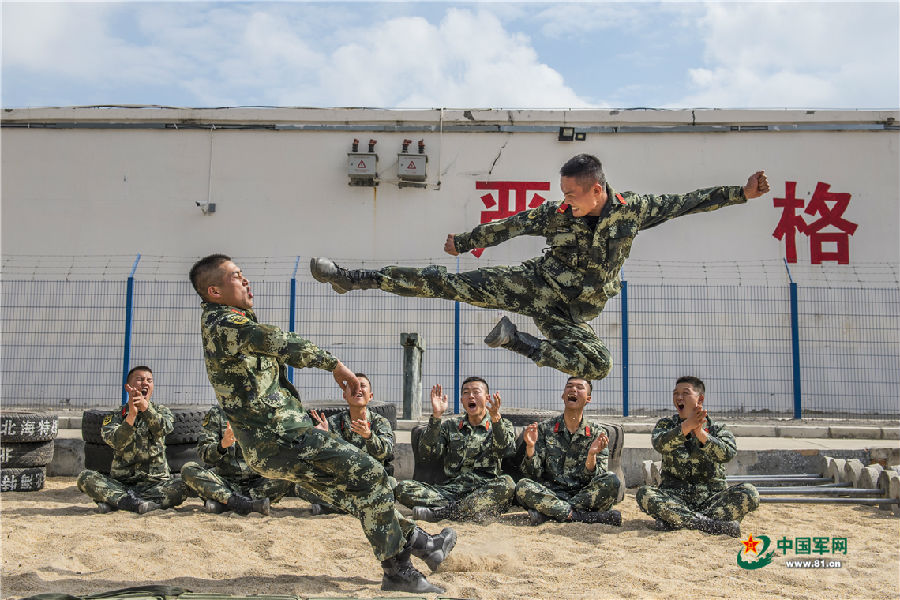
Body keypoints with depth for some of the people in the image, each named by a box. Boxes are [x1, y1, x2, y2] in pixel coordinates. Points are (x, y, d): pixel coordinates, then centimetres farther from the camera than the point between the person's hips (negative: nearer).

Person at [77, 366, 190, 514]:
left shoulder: (161, 411, 10)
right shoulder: (115, 415, 8)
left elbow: (162, 429, -16)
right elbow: (116, 442, -14)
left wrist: (146, 407, -35)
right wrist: (131, 416, -31)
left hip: (155, 482, 0)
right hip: (120, 481, 1)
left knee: (181, 487, -30)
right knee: (85, 477, -22)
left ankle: (113, 501, -26)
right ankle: (134, 503, -31)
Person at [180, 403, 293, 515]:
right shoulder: (217, 412, 6)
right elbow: (203, 451, -4)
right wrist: (222, 444, -25)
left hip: (254, 483, 1)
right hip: (223, 482, 0)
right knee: (188, 470, -25)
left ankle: (221, 503, -30)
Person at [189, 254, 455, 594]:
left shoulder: (217, 323, 18)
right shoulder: (224, 325, -15)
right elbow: (282, 343, -15)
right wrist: (335, 364, -7)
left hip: (268, 445, 11)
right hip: (280, 438, -11)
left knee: (356, 488, 17)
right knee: (369, 474, -7)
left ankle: (417, 541, 27)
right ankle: (398, 571, -1)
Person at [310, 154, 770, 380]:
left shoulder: (631, 209, -7)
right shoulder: (557, 214, -7)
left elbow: (684, 203, 1)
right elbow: (510, 226, 3)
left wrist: (740, 193, -1)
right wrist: (463, 242, 10)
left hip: (572, 312, 1)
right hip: (533, 284, -1)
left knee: (599, 364, -29)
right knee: (445, 283, -15)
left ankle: (517, 341, -13)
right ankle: (349, 278, -14)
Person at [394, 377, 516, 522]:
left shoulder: (503, 425, 15)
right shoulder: (450, 426, 20)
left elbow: (506, 450, -8)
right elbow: (427, 453, 3)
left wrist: (496, 418, -21)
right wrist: (436, 416, -5)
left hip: (485, 490, -2)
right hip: (452, 487, 2)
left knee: (507, 483, -37)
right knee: (403, 488, -19)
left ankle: (438, 512, -31)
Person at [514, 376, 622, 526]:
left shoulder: (597, 432, 6)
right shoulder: (545, 428, 6)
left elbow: (595, 479, -3)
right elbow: (533, 474, 1)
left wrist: (591, 455, -23)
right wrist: (530, 447, -18)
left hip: (584, 494, 0)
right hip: (551, 494, 0)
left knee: (612, 481, -27)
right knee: (522, 486, -28)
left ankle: (546, 513, -25)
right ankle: (589, 516, -27)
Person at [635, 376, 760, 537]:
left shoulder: (718, 429, 8)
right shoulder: (666, 424, 10)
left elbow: (727, 454, -15)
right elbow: (659, 445, -15)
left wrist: (701, 433, -30)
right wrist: (686, 426, -30)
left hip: (712, 496, 0)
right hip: (675, 496, 0)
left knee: (749, 493, -26)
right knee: (644, 493, -29)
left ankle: (675, 521, -30)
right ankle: (718, 524, -31)